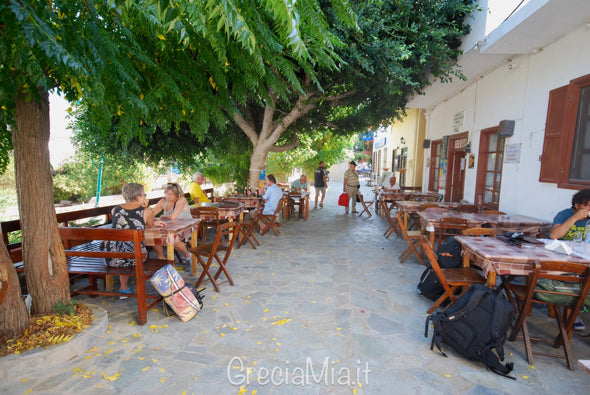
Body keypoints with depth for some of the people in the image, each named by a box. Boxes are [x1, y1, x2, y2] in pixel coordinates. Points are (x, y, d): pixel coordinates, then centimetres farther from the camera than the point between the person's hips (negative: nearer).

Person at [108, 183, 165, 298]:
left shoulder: (115, 210, 9)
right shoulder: (146, 211, -3)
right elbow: (150, 224, 18)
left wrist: (154, 222, 33)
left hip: (113, 260, 3)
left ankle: (124, 289, 48)